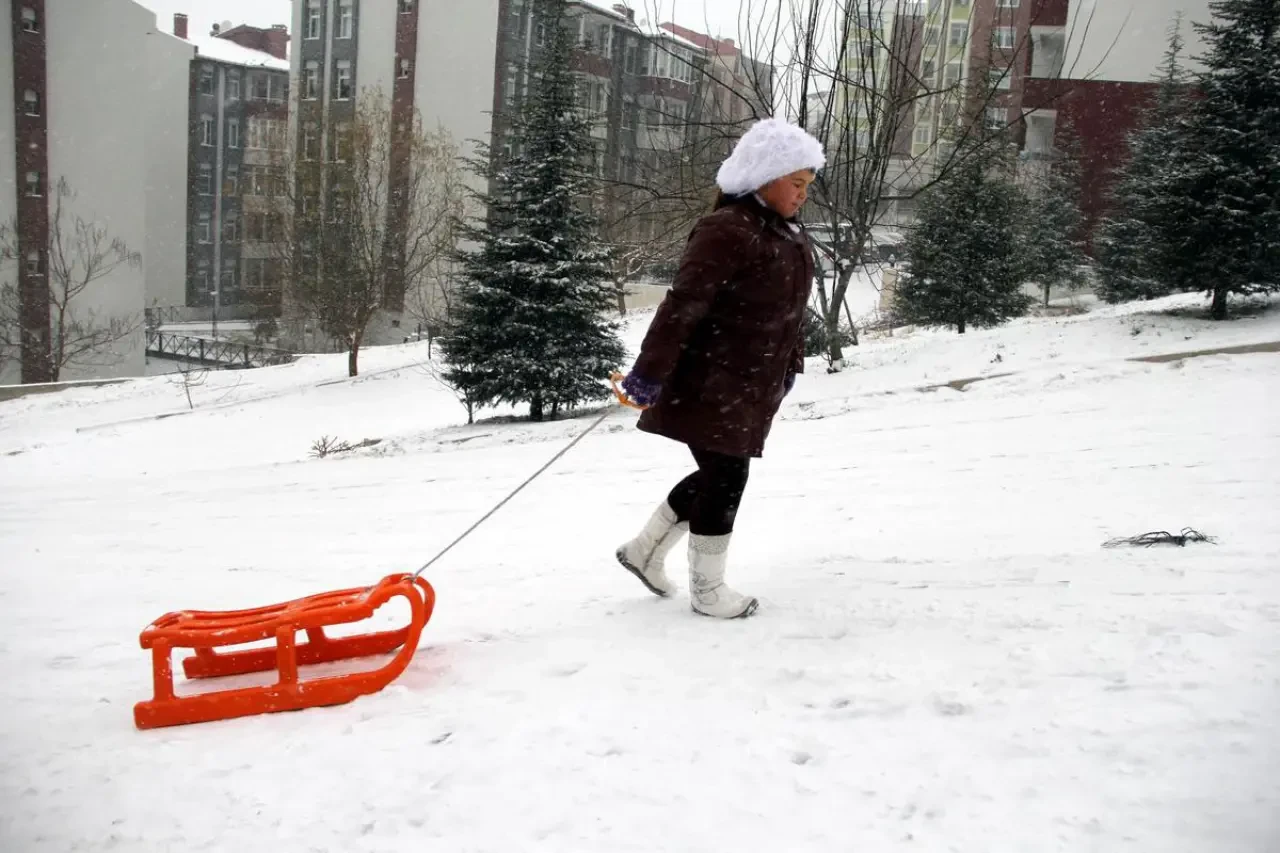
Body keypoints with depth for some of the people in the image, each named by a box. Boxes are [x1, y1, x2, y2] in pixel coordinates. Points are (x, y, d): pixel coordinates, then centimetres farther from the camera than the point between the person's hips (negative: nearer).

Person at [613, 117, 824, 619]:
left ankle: (645, 550, 32)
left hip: (749, 386, 10)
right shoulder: (727, 231, -19)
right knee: (725, 478, -2)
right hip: (711, 384, -10)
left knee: (720, 476, 16)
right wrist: (649, 373, -25)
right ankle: (707, 589, 16)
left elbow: (789, 309, 19)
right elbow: (683, 305, -23)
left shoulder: (788, 234, 11)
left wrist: (788, 366, 21)